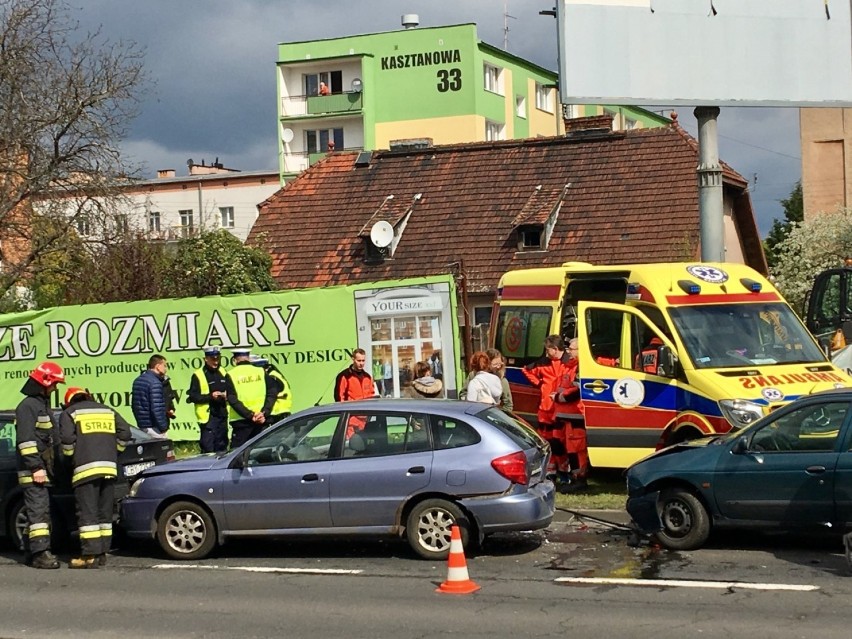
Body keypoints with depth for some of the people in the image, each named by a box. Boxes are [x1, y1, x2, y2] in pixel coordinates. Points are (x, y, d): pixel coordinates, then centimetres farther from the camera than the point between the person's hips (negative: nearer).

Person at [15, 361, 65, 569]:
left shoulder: (43, 405, 22)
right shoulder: (27, 406, -10)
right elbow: (25, 440, -19)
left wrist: (47, 466, 26)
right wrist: (35, 467, -22)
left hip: (42, 469, 10)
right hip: (33, 471, -10)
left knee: (39, 510, 11)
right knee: (38, 509, -15)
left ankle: (33, 552, 16)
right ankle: (40, 553, -20)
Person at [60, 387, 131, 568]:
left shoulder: (69, 413, 7)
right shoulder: (108, 411, 21)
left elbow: (67, 438, -7)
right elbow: (125, 433, 11)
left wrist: (70, 455, 10)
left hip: (86, 468, -5)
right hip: (109, 467, 5)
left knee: (87, 514, -6)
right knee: (105, 513, 11)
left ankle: (90, 555, -10)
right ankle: (102, 553, 13)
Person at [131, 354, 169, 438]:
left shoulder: (137, 381, 13)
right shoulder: (155, 383, -16)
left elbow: (134, 405, 19)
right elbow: (157, 409, -22)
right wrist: (163, 427, -15)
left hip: (141, 426, 9)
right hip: (153, 427, -9)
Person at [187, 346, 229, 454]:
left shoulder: (224, 373, 15)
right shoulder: (198, 375, -4)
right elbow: (192, 396, -9)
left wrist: (227, 395, -1)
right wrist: (210, 396, -19)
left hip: (222, 415, 6)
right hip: (208, 416, -6)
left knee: (222, 448, 12)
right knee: (208, 449, -10)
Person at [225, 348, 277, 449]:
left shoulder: (230, 375, -1)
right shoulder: (261, 372, 5)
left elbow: (232, 400, -10)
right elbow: (271, 394, -4)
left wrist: (250, 415, -13)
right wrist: (264, 413, -10)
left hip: (241, 421, -3)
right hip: (262, 421, 3)